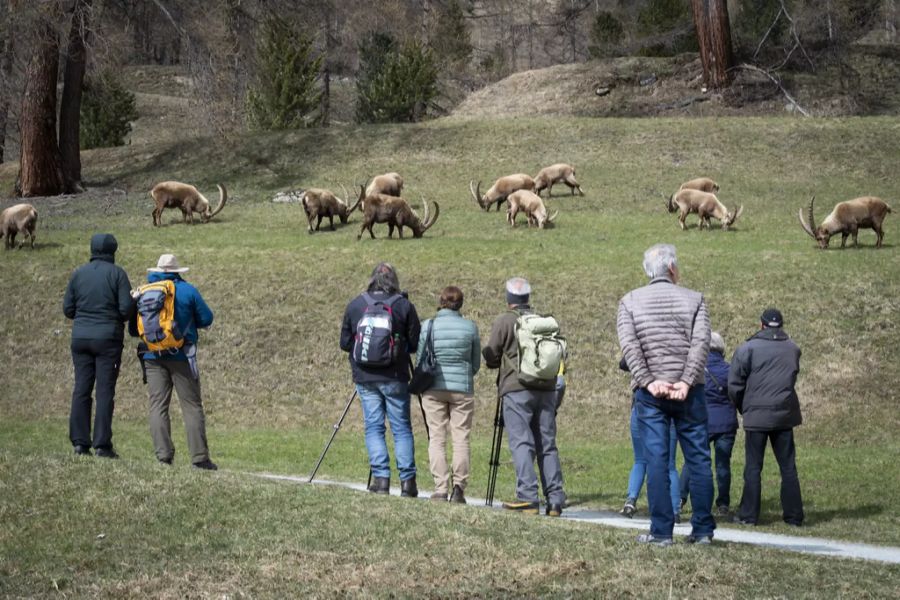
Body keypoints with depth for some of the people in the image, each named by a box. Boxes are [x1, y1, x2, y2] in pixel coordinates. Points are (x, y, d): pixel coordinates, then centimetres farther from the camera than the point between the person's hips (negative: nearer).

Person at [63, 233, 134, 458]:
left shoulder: (78, 274, 6)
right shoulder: (117, 273, -5)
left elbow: (67, 309, 6)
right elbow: (126, 308, -10)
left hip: (81, 337, 4)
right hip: (108, 338, -4)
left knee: (81, 389, 6)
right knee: (105, 391, -2)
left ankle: (80, 442, 3)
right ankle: (102, 444, -5)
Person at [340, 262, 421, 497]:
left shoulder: (355, 305, 2)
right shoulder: (404, 306, -3)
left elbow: (344, 343, 7)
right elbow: (416, 343, 0)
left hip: (365, 378, 1)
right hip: (395, 378, -1)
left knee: (373, 427, 5)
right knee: (401, 427, 4)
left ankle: (380, 478, -6)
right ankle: (407, 480, -1)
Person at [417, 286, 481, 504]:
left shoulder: (428, 326, -2)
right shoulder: (470, 327, -1)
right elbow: (476, 363, 8)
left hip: (433, 388, 0)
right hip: (462, 388, 0)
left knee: (437, 438, 3)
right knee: (461, 439, 4)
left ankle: (440, 489, -4)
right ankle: (459, 487, -4)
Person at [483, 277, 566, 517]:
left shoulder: (504, 321, -1)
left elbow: (490, 357, 2)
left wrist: (493, 361, 23)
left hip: (517, 389, -4)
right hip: (547, 389, 4)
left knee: (521, 443, -5)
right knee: (547, 445, 6)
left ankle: (527, 497, -15)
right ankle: (555, 499, 2)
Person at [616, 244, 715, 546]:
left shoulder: (630, 301, 5)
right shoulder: (694, 299, 4)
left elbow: (629, 345, -6)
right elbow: (701, 342, -7)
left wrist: (649, 381, -9)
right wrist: (686, 382, -12)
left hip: (649, 393, 0)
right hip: (688, 392, 0)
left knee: (656, 460, 0)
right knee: (698, 458, 6)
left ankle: (661, 531, -2)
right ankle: (703, 529, 6)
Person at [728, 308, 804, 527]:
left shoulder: (747, 349, -5)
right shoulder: (793, 350, 8)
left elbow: (734, 385, -3)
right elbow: (792, 379, 14)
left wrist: (743, 408, 13)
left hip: (757, 416, -3)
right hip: (785, 416, 3)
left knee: (753, 467, 3)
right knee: (788, 466, 6)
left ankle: (749, 515, 4)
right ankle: (794, 515, 6)